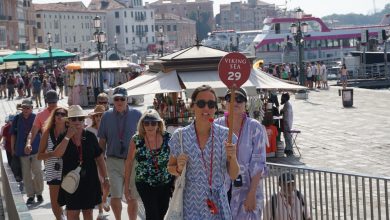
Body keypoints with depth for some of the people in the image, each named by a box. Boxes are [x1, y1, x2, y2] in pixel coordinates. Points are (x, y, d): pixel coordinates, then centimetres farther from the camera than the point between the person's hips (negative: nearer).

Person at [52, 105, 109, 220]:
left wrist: (106, 178, 3)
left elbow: (99, 158, 3)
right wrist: (68, 136, -20)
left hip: (89, 180, 1)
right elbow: (57, 154, -19)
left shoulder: (90, 136, -2)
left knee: (88, 211, 11)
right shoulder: (63, 137, -2)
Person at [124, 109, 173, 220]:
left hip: (166, 184, 2)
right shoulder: (136, 140, -8)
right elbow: (129, 162, -1)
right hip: (145, 184, -2)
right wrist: (127, 186, 0)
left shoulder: (167, 138, -6)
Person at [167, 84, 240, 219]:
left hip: (218, 202, 1)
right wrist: (179, 168, -14)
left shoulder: (225, 135, -4)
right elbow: (170, 167, 7)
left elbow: (233, 175, 0)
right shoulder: (180, 136, -6)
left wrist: (232, 157, -19)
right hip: (190, 203, -1)